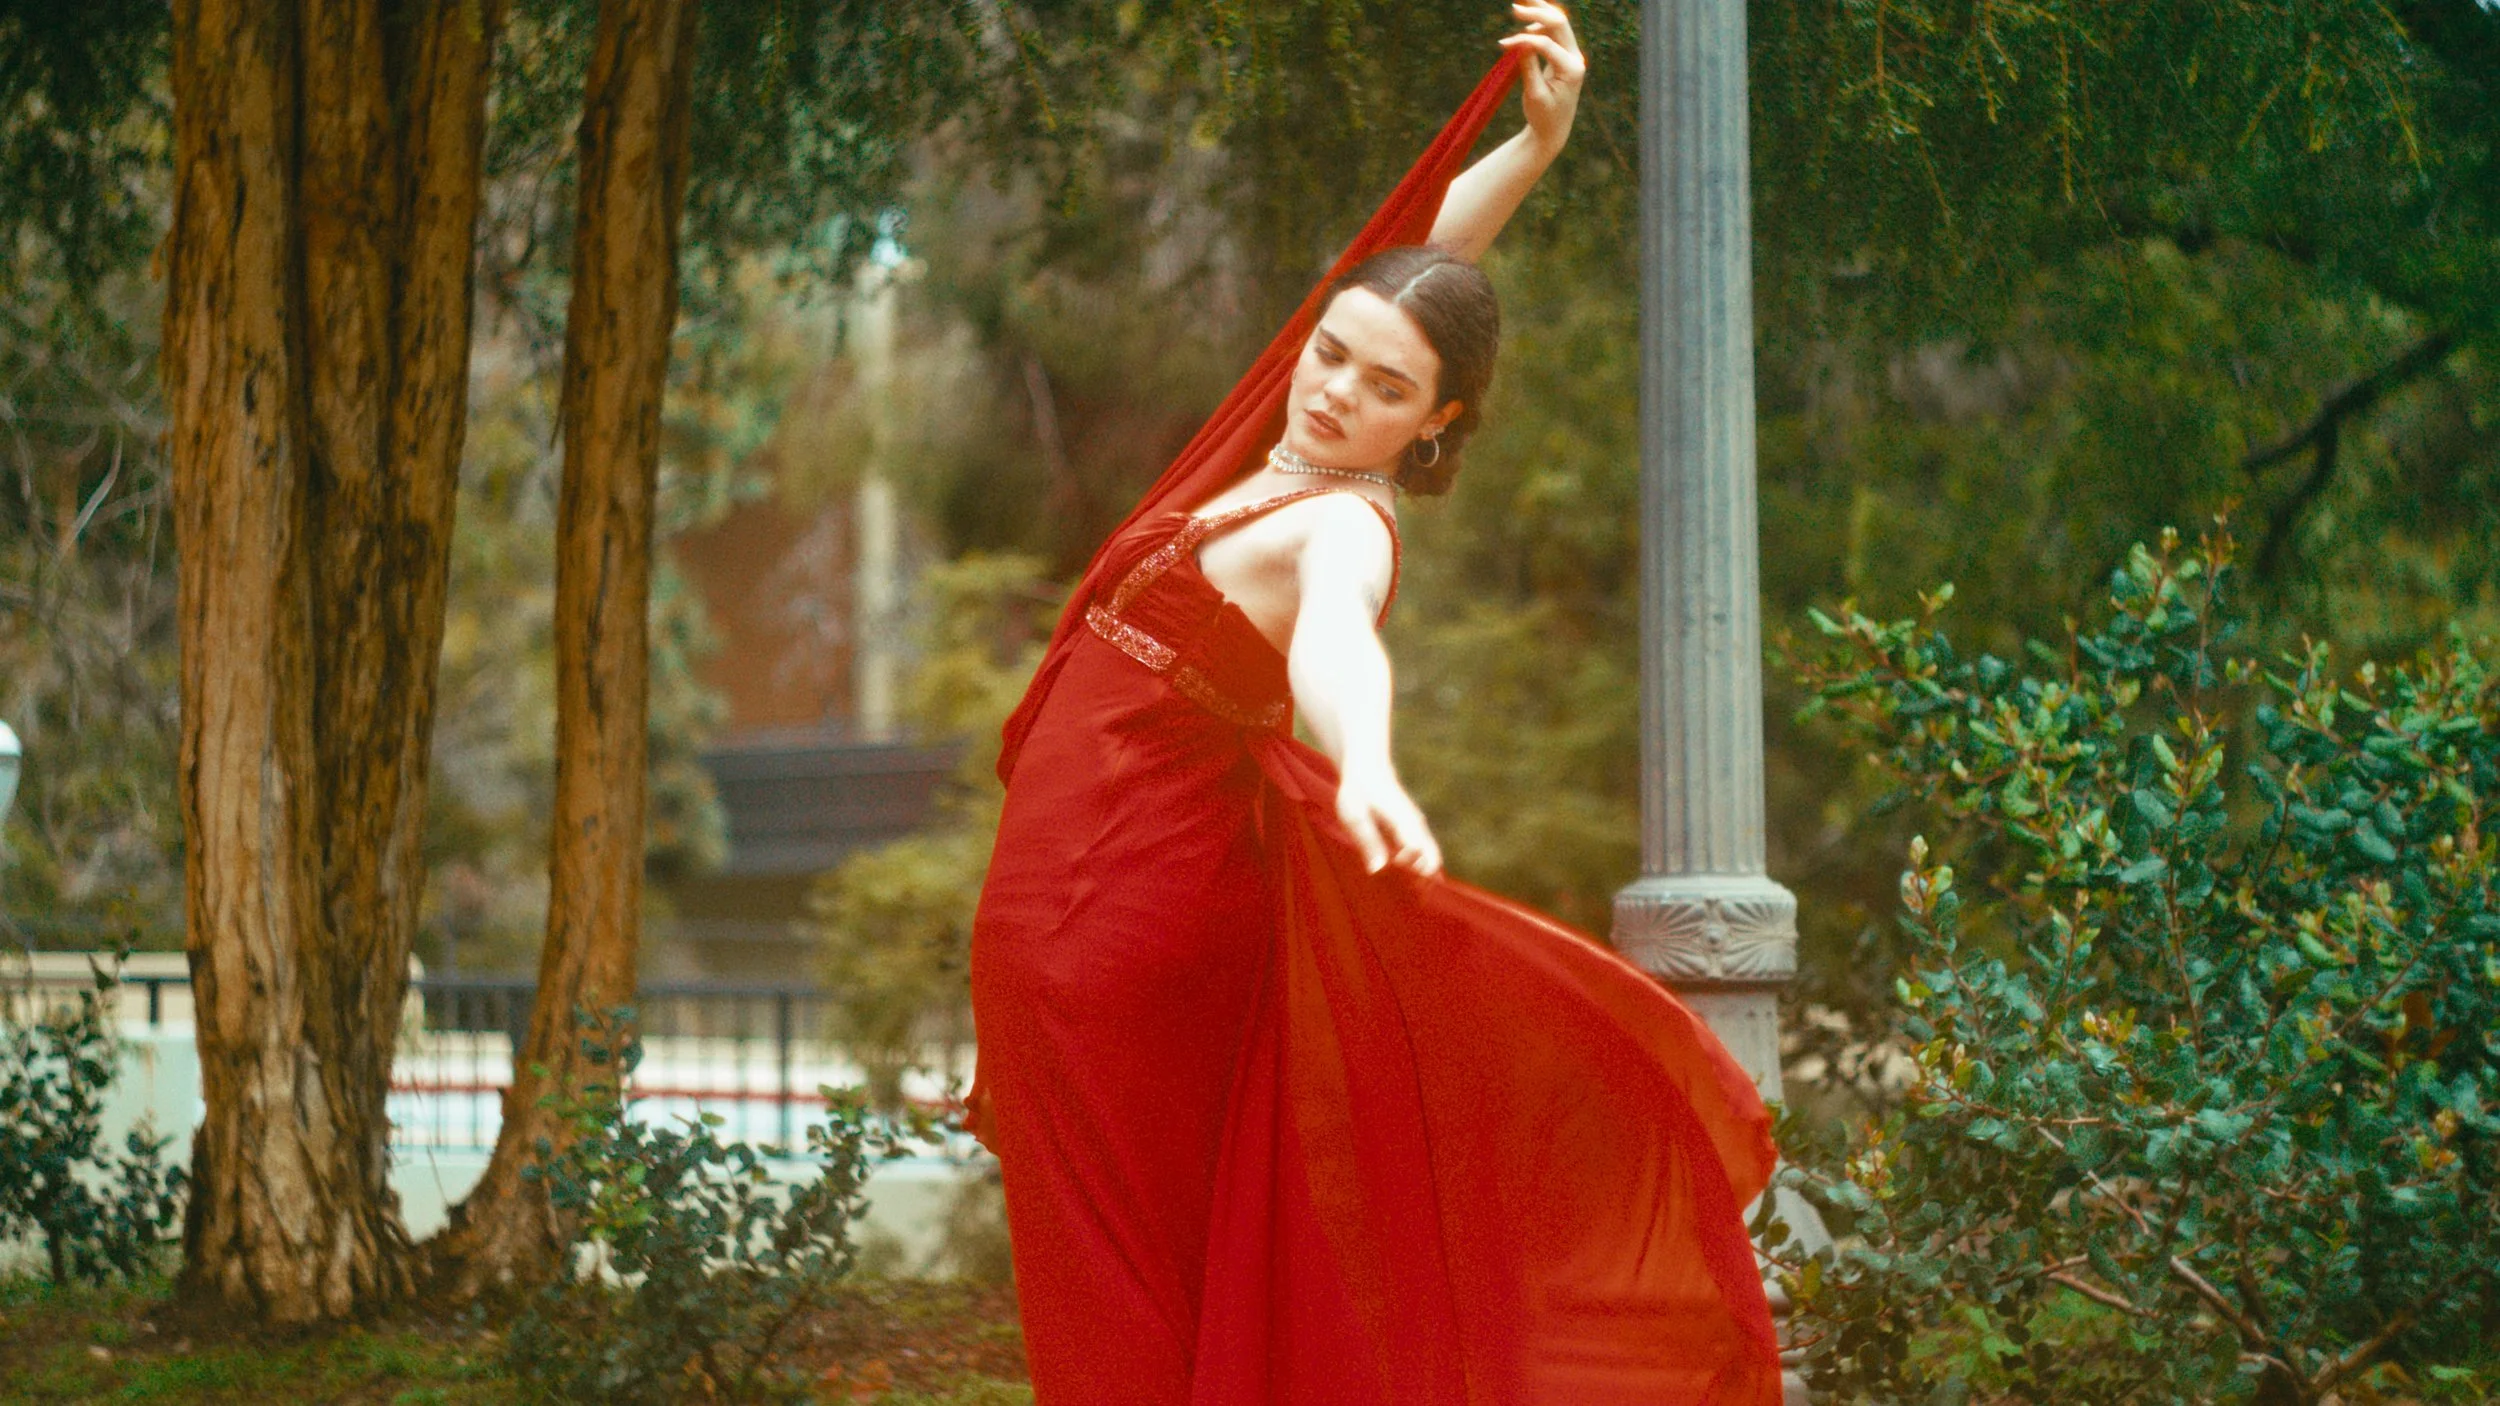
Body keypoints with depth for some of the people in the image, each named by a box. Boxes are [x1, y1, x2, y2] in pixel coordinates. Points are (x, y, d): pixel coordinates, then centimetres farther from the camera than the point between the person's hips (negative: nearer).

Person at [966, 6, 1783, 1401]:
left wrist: (1369, 767, -65)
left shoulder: (1343, 527, -21)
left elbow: (1341, 641, -45)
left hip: (1116, 918, -9)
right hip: (1090, 905, 9)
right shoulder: (1291, 450, 4)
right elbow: (1412, 268, 17)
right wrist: (1536, 148, 7)